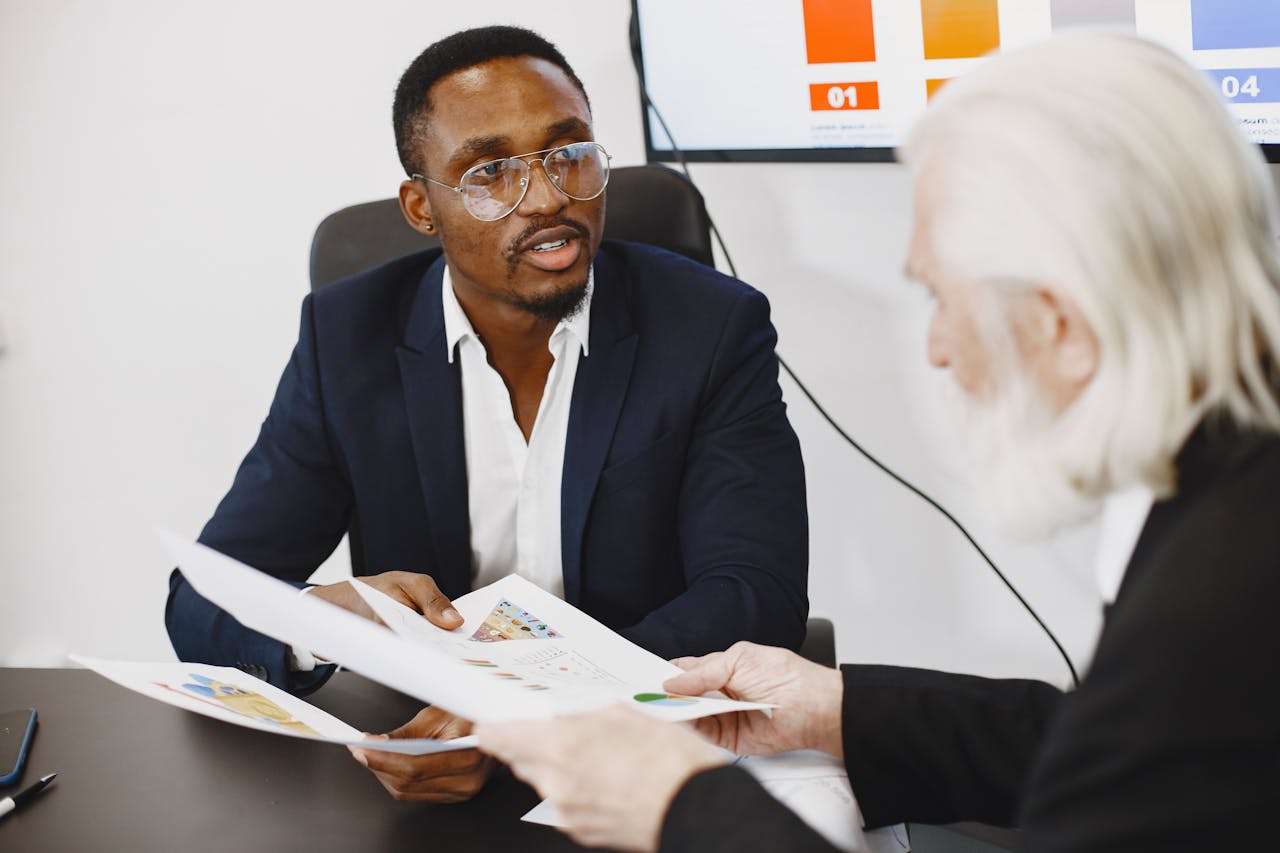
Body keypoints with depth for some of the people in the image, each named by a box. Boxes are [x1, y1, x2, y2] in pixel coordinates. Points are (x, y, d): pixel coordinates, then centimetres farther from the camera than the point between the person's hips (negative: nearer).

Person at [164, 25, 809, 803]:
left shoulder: (712, 327, -6)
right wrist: (324, 617, -27)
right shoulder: (348, 337, -2)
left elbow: (760, 600, -15)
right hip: (420, 776, 0)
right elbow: (204, 604, -2)